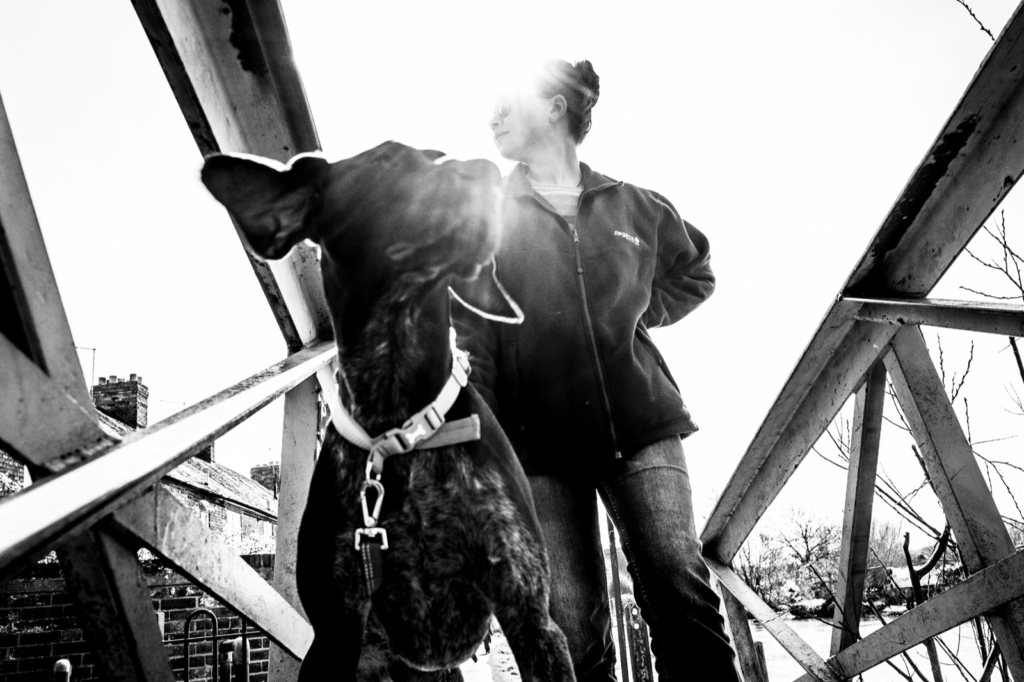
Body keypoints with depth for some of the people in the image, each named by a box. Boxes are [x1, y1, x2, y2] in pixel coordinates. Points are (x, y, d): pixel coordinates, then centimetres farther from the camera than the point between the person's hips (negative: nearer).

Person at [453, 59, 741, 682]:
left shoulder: (632, 207, 12)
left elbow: (695, 274, 29)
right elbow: (472, 342, 1)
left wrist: (640, 312, 10)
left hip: (641, 426, 0)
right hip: (544, 445, 0)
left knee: (680, 585, -13)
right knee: (573, 625, 1)